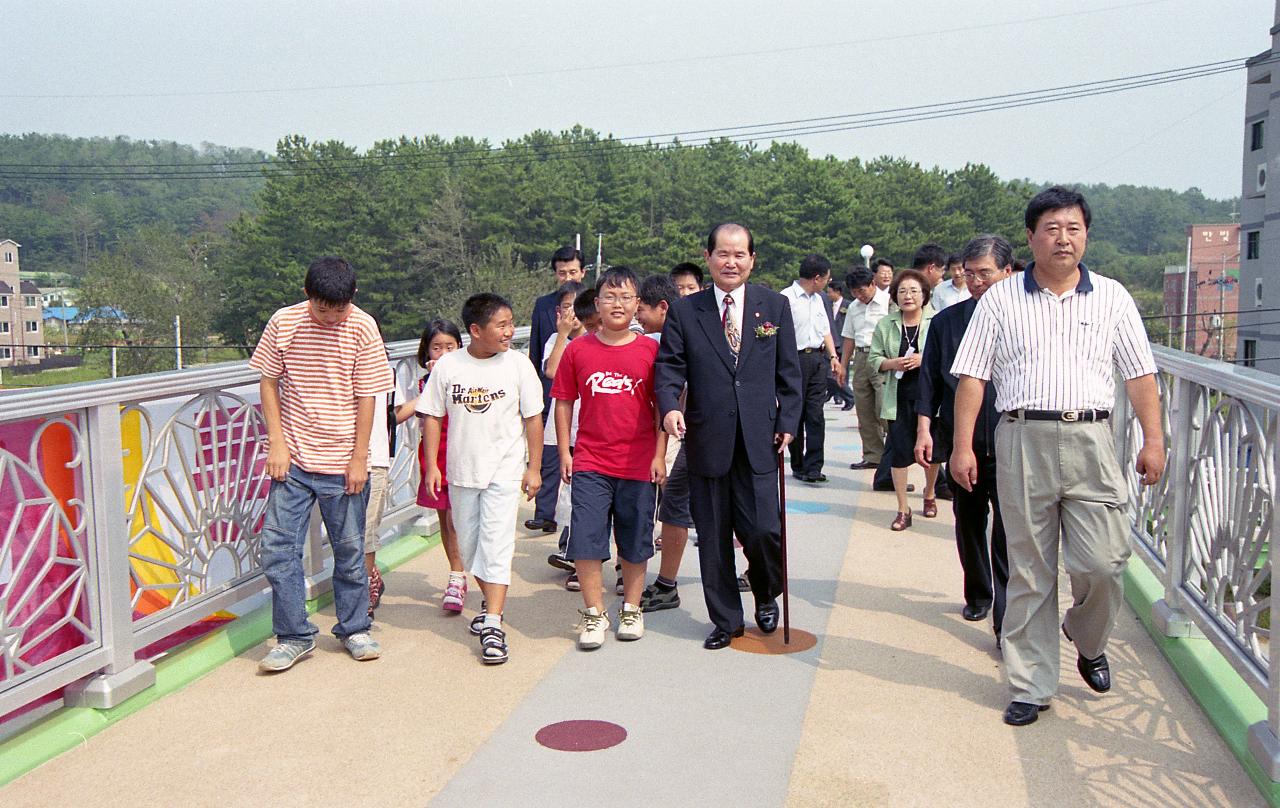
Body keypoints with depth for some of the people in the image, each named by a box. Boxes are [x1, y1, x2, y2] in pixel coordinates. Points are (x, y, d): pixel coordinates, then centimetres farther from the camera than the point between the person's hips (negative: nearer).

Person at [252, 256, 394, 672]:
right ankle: (294, 636, 14)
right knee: (278, 547, -1)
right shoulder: (283, 323, -3)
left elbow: (365, 396, -3)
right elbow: (269, 383, 4)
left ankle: (354, 629, 28)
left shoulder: (362, 327, -6)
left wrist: (359, 458, -4)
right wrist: (277, 444, -3)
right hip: (292, 460, 1)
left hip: (342, 462, -1)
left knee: (350, 549, 9)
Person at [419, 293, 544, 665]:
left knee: (496, 544, -11)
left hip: (504, 470, -3)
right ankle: (491, 602, 37)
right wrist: (431, 465, -1)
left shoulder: (518, 363, -5)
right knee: (468, 545, 14)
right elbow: (433, 417, 4)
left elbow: (533, 418, 0)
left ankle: (493, 627, -10)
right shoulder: (447, 365, -2)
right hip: (461, 470, 3)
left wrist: (534, 468, -1)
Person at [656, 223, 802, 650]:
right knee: (713, 537, 8)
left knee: (762, 530, -5)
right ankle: (726, 619, 25)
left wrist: (787, 421, 1)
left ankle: (767, 596, 28)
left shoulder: (775, 306, 7)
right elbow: (669, 366, 0)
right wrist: (670, 406, -18)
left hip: (759, 440, 0)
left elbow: (788, 372, 9)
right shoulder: (685, 311, 4)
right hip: (707, 439, 1)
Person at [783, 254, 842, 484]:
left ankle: (813, 467, 1)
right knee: (795, 414, 3)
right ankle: (798, 466, 14)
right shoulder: (786, 298, -9)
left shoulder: (818, 299, 17)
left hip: (818, 358, 7)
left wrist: (833, 356, 13)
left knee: (816, 415, 0)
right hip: (795, 359, -6)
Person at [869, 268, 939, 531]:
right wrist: (893, 363, -12)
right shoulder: (885, 325, 6)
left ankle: (929, 494, 39)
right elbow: (873, 358, 8)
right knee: (898, 452, -1)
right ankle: (903, 509, 9)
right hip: (899, 398, 1)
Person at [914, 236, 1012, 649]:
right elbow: (930, 380, 9)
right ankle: (977, 595, 36)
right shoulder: (946, 321, 6)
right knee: (968, 526, 17)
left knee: (1008, 536, -6)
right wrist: (924, 429, 1)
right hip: (961, 443, 3)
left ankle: (1007, 623, -1)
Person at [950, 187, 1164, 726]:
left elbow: (1139, 374, 9)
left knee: (1104, 563, -4)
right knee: (1029, 572, 5)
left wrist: (1153, 439, 0)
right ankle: (1032, 686, 16)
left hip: (1090, 442, 1)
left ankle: (1088, 642, 29)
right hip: (1022, 441, -1)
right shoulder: (1000, 300, 6)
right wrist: (962, 446, -3)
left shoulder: (1111, 298, 10)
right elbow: (972, 376, 3)